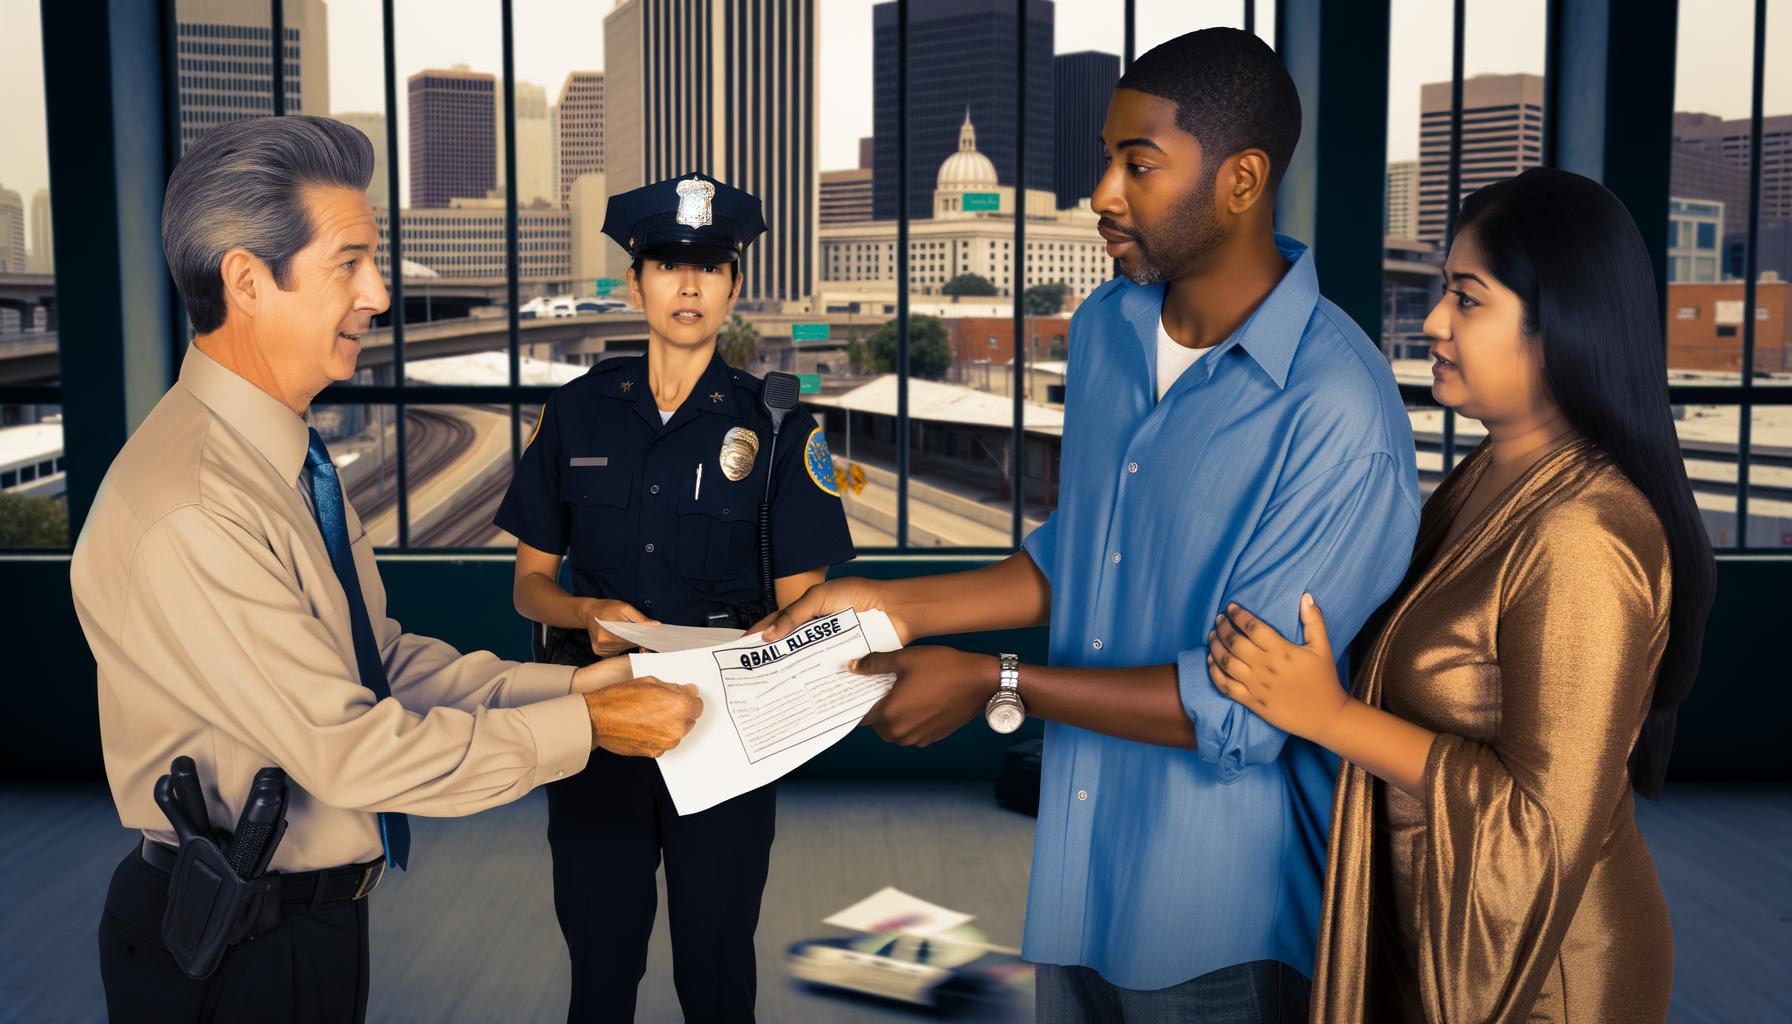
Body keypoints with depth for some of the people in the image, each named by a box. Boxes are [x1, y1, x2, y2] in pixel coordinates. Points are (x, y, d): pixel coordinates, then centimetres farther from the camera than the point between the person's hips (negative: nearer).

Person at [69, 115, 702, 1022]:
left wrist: (565, 684, -2)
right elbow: (349, 750, -26)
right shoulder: (187, 513, -28)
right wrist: (585, 727, -20)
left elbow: (384, 661, 7)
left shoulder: (287, 457, 3)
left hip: (315, 905, 8)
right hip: (235, 947, -8)